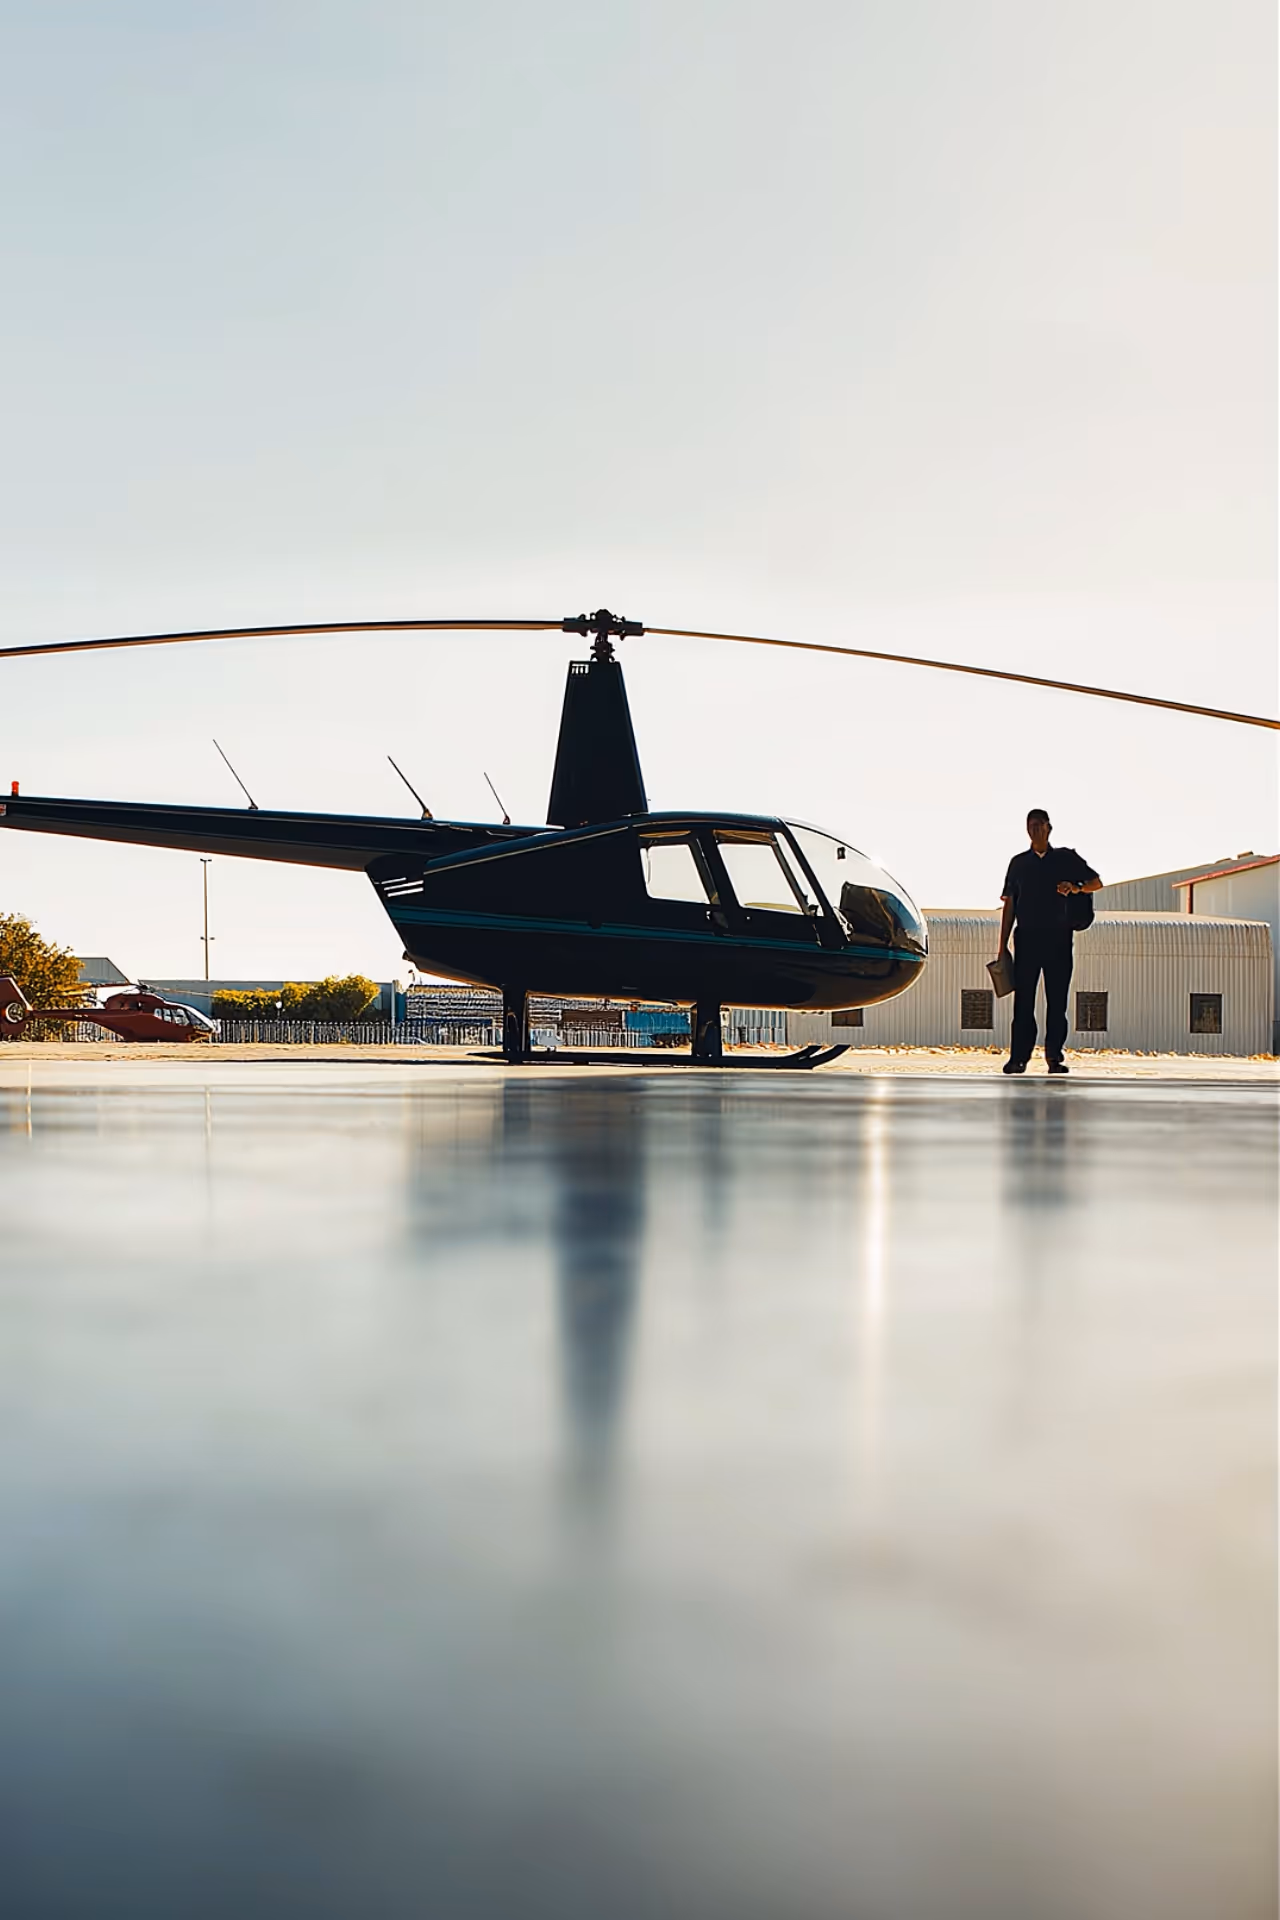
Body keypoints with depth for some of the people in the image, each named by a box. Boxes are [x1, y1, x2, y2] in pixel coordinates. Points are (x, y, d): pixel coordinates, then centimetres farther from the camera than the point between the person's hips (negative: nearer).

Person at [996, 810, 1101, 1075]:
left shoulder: (1066, 858, 10)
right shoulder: (1019, 863, 12)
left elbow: (1096, 882, 10)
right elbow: (1009, 906, 11)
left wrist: (1077, 888, -13)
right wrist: (1003, 945, 5)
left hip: (1058, 938, 0)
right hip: (1027, 938, 0)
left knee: (1057, 999, -1)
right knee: (1023, 999, -4)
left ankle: (1054, 1056, 3)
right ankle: (1018, 1057, -4)